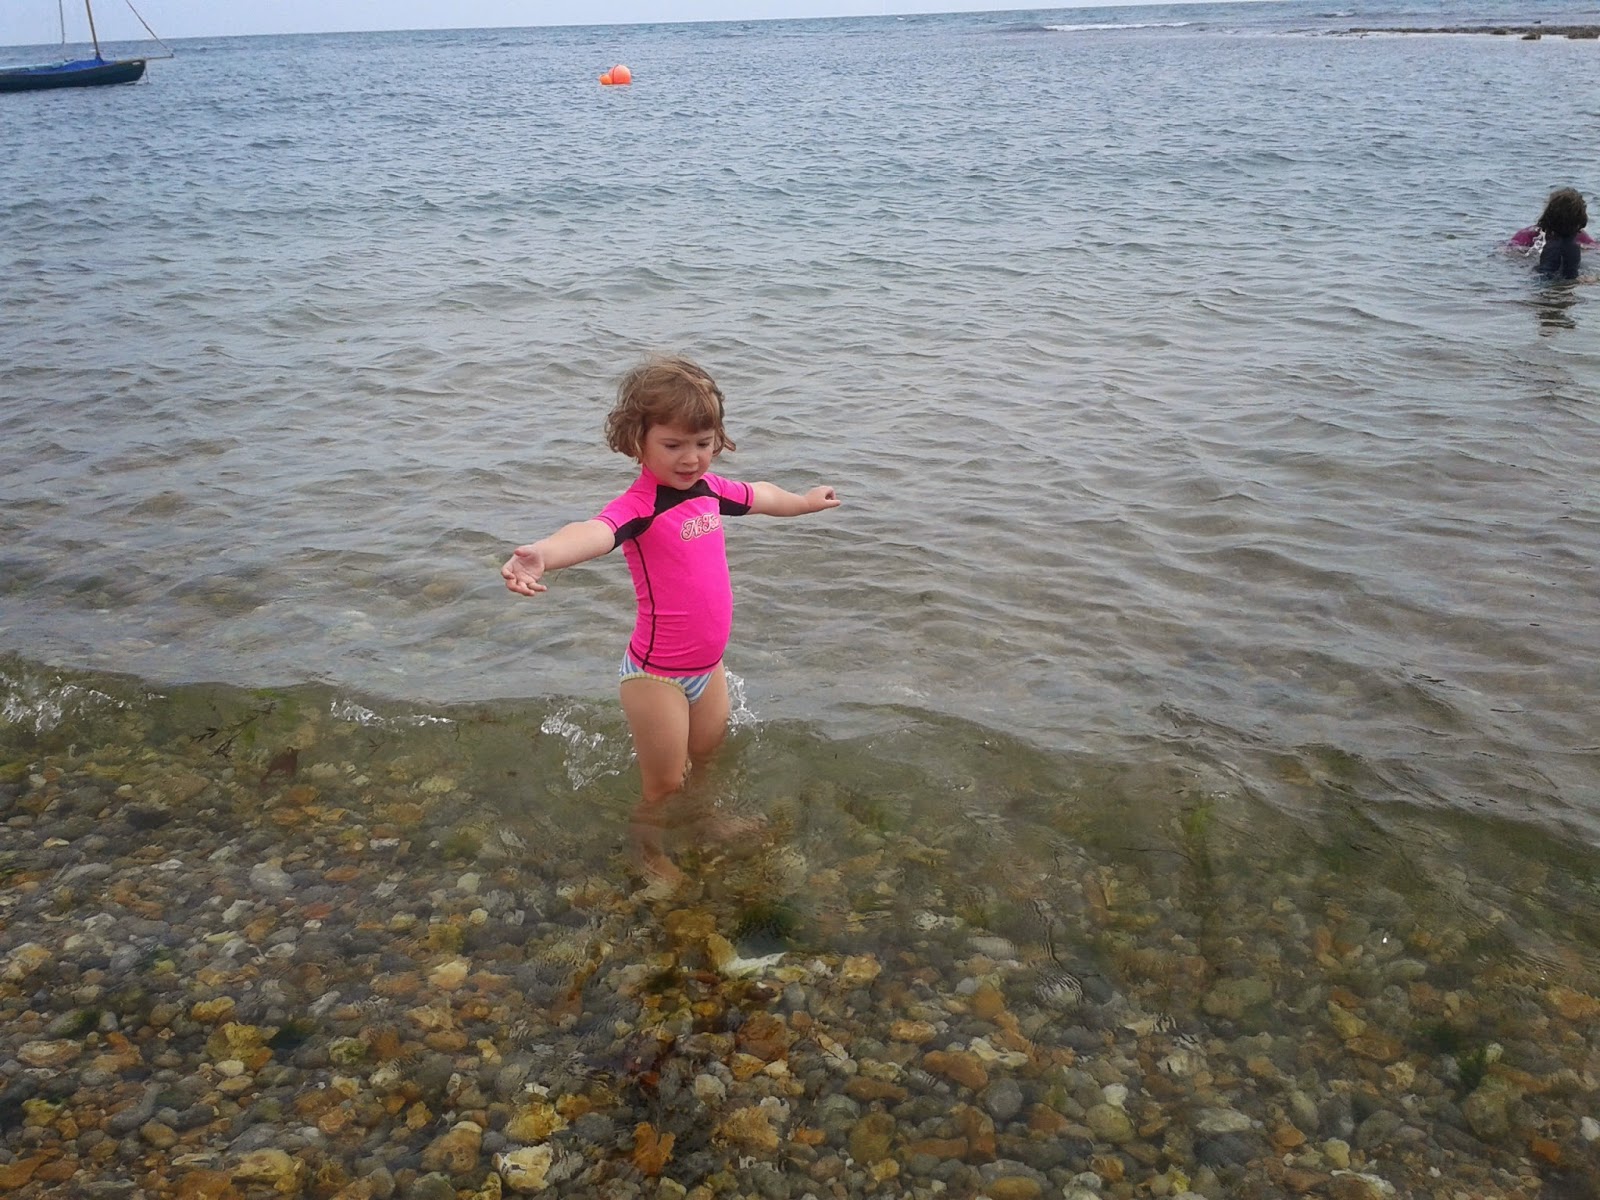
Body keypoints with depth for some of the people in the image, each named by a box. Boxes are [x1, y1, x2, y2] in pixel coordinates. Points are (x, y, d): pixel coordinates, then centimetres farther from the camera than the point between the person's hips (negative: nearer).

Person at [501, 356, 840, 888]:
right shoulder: (639, 506, -25)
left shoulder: (707, 488, -1)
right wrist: (543, 554, -70)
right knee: (664, 784, 9)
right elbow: (596, 531, -48)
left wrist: (804, 501, 41)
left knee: (707, 756, 27)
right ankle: (647, 852, 37)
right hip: (656, 674, -7)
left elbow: (758, 496, 21)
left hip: (707, 664, 7)